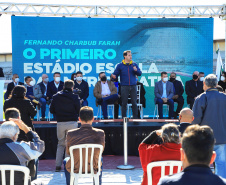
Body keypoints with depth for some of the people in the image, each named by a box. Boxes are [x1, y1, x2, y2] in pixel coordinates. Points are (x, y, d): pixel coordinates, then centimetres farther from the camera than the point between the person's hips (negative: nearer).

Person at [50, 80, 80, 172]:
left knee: (61, 143, 13)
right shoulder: (74, 97, -4)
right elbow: (78, 111, 0)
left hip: (60, 123, 3)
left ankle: (58, 165, 9)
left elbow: (52, 110, 8)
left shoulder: (56, 97, 4)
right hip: (72, 122, -2)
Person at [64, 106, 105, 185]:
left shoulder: (70, 134, -19)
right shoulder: (100, 133, -18)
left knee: (66, 160, 35)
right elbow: (101, 150, 0)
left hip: (75, 169, 0)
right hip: (94, 168, 1)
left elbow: (68, 152, -2)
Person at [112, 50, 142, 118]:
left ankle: (135, 117, 12)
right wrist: (113, 76, -22)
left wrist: (136, 70, -13)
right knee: (124, 103, 2)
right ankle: (124, 118, 11)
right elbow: (115, 74, 1)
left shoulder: (134, 64, 10)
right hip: (124, 87, -2)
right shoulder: (120, 65, 4)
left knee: (134, 102, 3)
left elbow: (140, 73, 7)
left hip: (133, 86, 2)